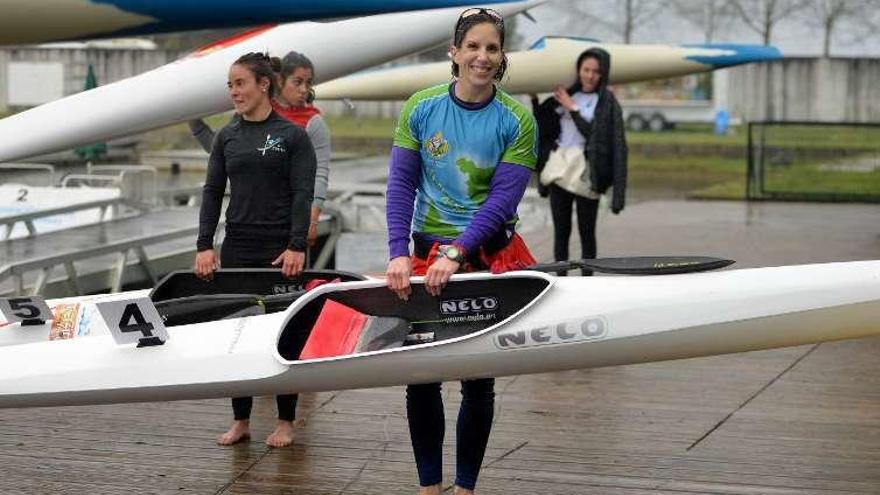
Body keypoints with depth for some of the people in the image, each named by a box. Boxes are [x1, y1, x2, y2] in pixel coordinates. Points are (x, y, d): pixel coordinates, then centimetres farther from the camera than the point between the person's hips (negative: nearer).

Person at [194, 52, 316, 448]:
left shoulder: (292, 136, -2)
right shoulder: (227, 137, 10)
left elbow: (303, 194, -7)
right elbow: (212, 192, 8)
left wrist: (296, 246, -16)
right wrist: (205, 245, -1)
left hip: (280, 250, -4)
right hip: (237, 248, 4)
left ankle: (285, 422, 12)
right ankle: (241, 421, 13)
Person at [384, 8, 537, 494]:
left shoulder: (517, 121, -6)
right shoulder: (421, 108, -2)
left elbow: (503, 199, -12)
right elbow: (401, 184, -4)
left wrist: (458, 254, -21)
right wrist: (398, 253, -15)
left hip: (490, 256, -1)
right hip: (427, 254, 1)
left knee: (477, 380, 5)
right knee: (420, 376, 3)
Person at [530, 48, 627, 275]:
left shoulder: (607, 102, -2)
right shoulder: (567, 94, 12)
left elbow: (592, 133, -13)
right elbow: (542, 122, 20)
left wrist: (572, 108, -11)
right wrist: (534, 98, 7)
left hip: (585, 173, -4)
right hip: (559, 168, 4)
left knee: (586, 232, -1)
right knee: (561, 230, 5)